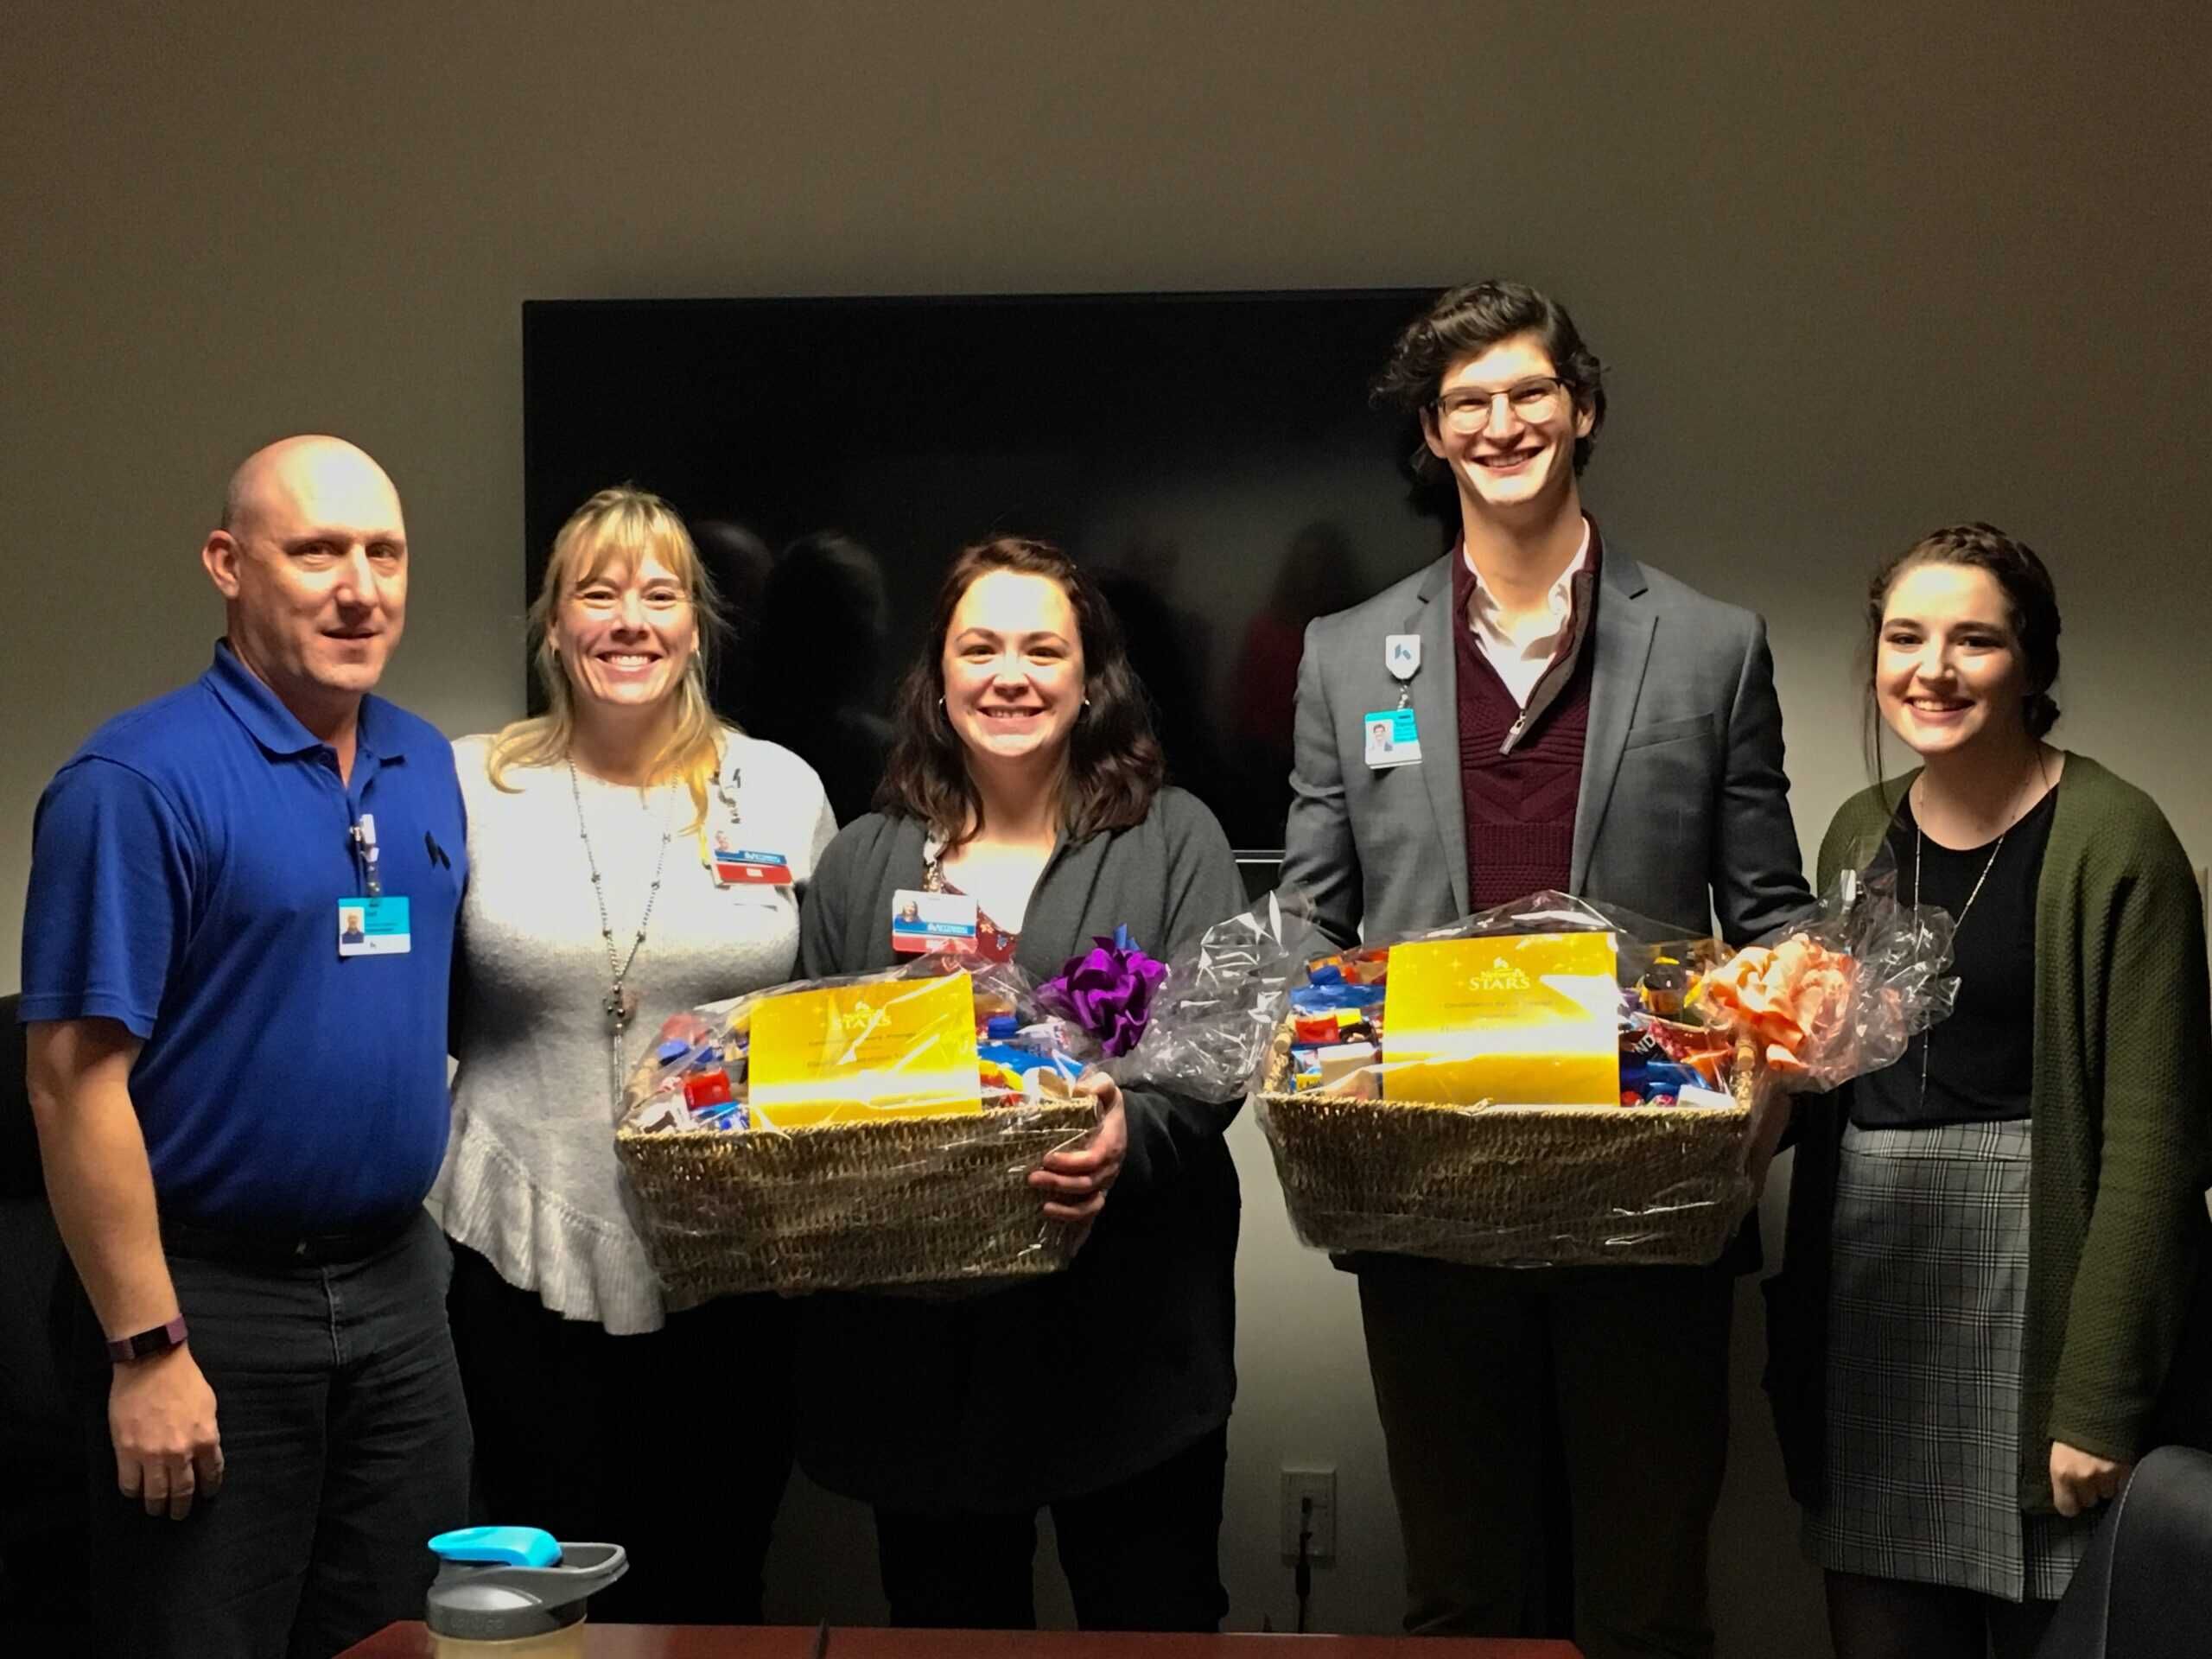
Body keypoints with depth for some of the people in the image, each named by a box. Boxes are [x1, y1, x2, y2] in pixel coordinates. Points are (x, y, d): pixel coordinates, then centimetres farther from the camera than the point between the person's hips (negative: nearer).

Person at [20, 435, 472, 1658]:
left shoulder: (430, 769, 8)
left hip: (397, 1284, 6)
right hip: (215, 1307, -6)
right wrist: (147, 1350, -18)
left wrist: (418, 1253, 11)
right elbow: (76, 1080, -16)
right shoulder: (138, 782, -13)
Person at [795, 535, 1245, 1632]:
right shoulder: (863, 861, 14)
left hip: (1128, 1338, -2)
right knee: (948, 1626, 12)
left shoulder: (1173, 843, 5)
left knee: (1155, 1623, 4)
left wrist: (1134, 1134, -26)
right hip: (916, 1344, 3)